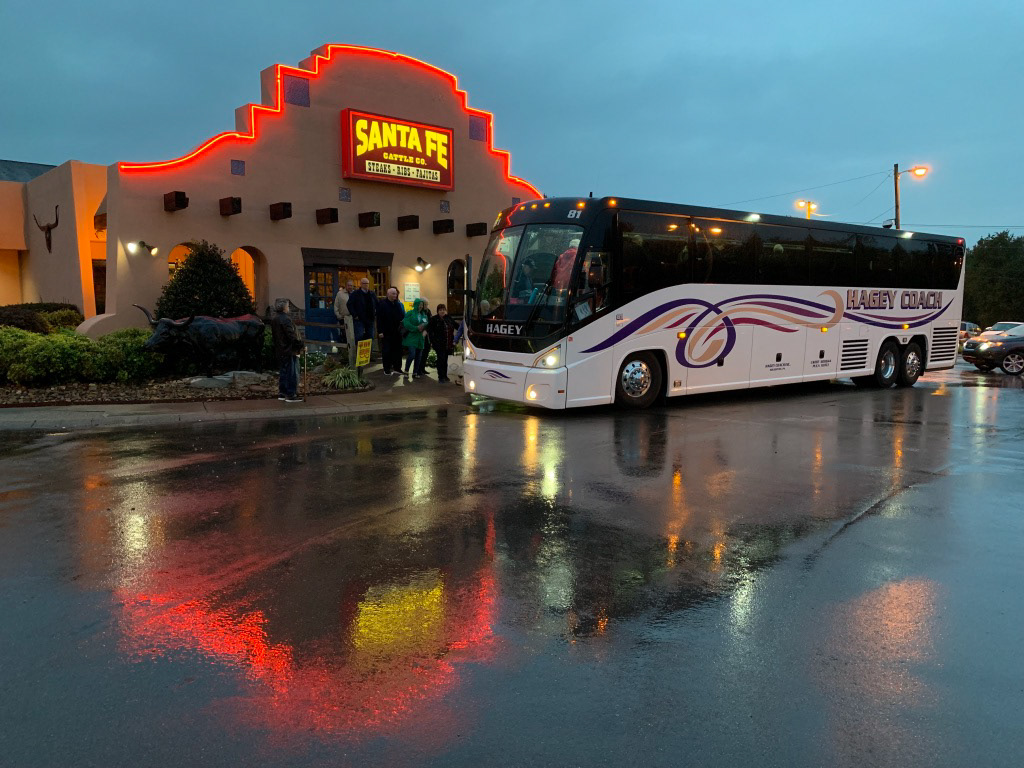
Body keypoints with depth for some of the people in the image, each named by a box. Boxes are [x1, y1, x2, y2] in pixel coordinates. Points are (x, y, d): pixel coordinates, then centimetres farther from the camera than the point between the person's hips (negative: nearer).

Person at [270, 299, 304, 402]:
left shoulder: (274, 319, 11)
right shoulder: (285, 319, -18)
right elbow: (292, 335, -23)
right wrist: (301, 345, -16)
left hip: (279, 350, 10)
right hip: (289, 351, -10)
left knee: (284, 371, 18)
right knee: (292, 373, -3)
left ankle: (282, 393, 22)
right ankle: (291, 395, -2)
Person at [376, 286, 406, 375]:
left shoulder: (397, 304, 10)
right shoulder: (382, 304, -6)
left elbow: (402, 316, 2)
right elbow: (379, 318, -10)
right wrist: (380, 331, -14)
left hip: (396, 332, 5)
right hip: (386, 332, -5)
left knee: (397, 350, 6)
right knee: (386, 351, 3)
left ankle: (397, 368, 15)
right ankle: (387, 370, 10)